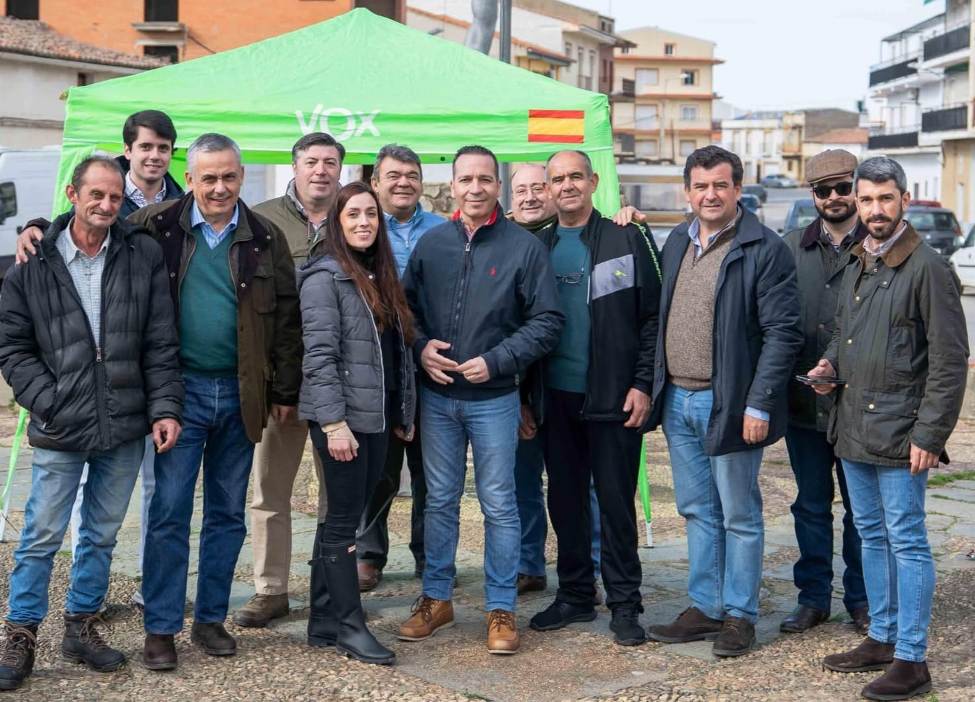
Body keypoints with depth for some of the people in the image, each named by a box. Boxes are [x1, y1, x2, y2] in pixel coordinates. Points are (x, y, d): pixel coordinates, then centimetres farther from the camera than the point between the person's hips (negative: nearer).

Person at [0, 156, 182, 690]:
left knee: (102, 536, 14)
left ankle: (82, 626, 29)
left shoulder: (144, 256, 2)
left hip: (124, 428, 2)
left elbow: (160, 342, 2)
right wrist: (50, 404, -9)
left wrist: (165, 407, -5)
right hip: (59, 431, -2)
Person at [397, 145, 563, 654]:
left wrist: (496, 361, -14)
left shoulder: (524, 246, -5)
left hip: (494, 398, -3)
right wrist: (420, 346, -6)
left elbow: (547, 321, -6)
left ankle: (501, 609, 13)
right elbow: (405, 306, 13)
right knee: (440, 500, 12)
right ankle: (436, 599, 24)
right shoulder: (430, 243, 4)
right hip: (436, 396, 3)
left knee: (499, 505, 3)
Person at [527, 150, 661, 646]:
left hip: (614, 398, -4)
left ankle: (624, 604, 11)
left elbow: (653, 317, -3)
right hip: (556, 398, 4)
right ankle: (574, 595, 23)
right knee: (565, 499, 10)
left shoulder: (628, 240, -1)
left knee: (616, 501, 1)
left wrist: (643, 383, -10)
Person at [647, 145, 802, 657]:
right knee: (697, 511, 14)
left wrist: (759, 404, -18)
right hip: (677, 400, 6)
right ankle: (705, 608, 24)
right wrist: (652, 387, 10)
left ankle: (739, 615, 15)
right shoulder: (677, 243, 11)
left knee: (739, 515, 5)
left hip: (728, 403, -6)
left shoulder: (765, 249, -10)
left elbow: (782, 333, -13)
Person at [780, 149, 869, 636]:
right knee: (811, 505, 13)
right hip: (803, 403, 3)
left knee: (861, 507, 8)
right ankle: (813, 598, 23)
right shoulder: (792, 248, 7)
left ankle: (861, 599, 22)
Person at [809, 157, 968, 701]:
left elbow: (950, 360, -14)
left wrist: (930, 435, -17)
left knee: (907, 542, -3)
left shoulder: (927, 268, -12)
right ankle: (882, 639, 28)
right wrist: (832, 364, 6)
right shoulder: (857, 266, 12)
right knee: (872, 537, 16)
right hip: (854, 429, 8)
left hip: (900, 432, -8)